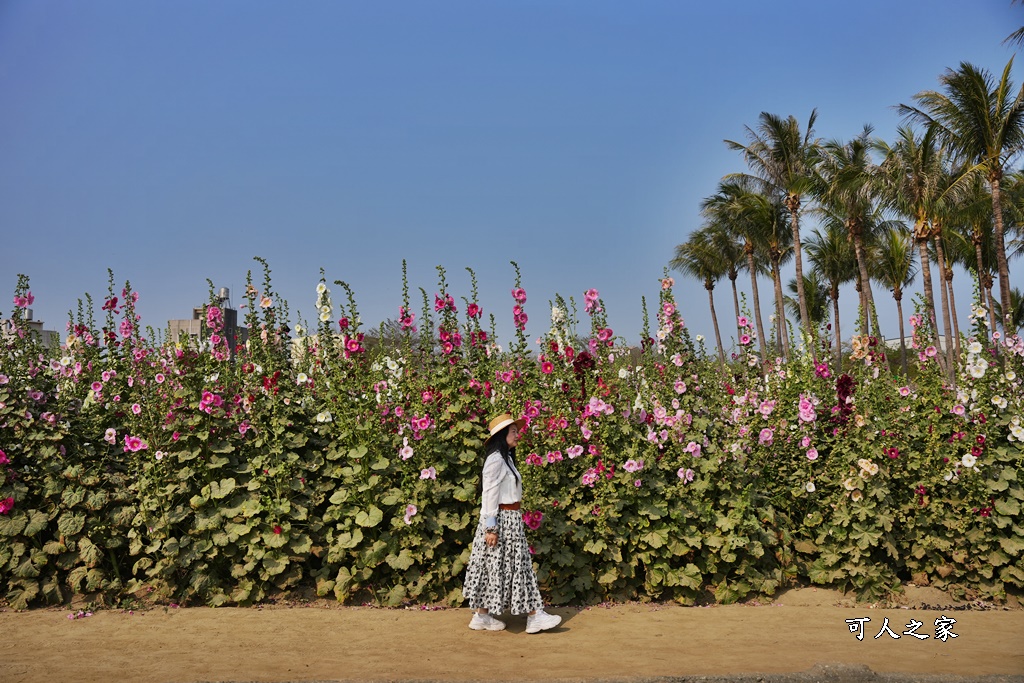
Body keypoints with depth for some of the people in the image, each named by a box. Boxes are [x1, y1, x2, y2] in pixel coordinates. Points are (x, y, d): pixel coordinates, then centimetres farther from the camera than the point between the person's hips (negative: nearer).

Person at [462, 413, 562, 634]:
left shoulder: (506, 458, 15)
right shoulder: (495, 460, -14)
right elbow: (489, 495, -18)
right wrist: (491, 527, -20)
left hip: (511, 520, 10)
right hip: (502, 520, -10)